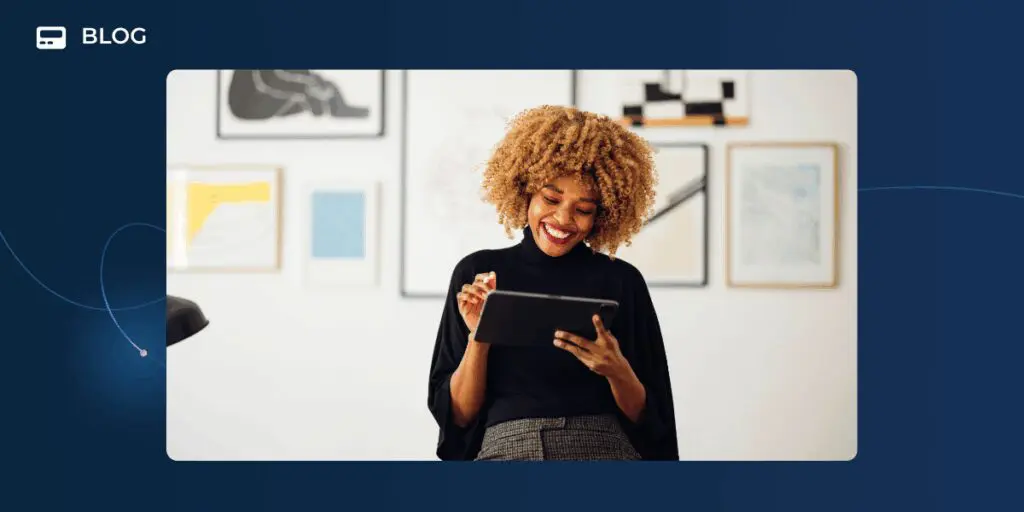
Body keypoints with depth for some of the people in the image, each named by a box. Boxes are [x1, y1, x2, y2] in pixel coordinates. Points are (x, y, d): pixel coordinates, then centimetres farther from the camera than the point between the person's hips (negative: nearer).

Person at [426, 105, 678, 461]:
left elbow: (647, 417, 7)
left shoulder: (621, 281, 5)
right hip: (505, 451, 0)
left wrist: (618, 372, -11)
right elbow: (458, 414, 5)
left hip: (605, 450, 0)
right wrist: (477, 337, -9)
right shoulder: (478, 274, 6)